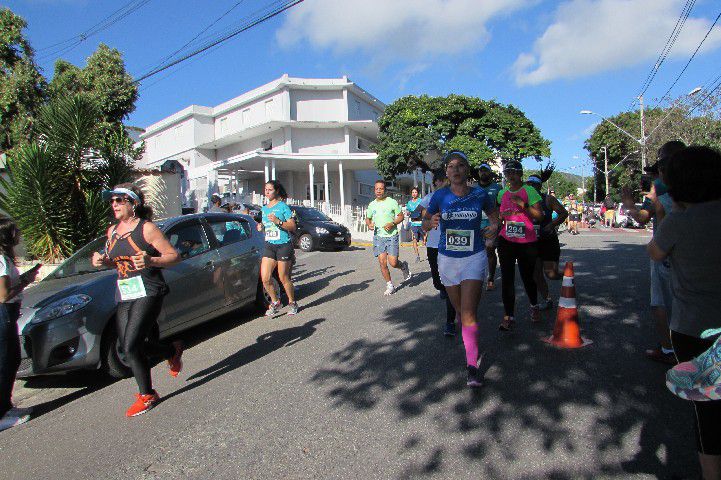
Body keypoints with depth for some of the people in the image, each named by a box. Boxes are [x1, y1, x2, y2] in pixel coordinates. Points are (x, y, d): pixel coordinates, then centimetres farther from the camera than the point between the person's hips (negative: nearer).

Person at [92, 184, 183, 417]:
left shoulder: (146, 228, -8)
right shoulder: (112, 231, 13)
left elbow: (174, 256, -9)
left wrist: (150, 261, -26)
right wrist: (102, 260, 5)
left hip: (147, 293, -7)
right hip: (123, 296, 8)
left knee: (131, 347, -12)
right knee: (127, 346, 8)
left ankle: (147, 395, 8)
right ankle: (173, 350, 33)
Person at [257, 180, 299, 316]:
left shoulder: (283, 206, -6)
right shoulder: (264, 208, 14)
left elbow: (292, 226, -10)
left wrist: (278, 221, -22)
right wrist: (261, 227, 5)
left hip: (283, 245, -6)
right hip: (269, 245, 6)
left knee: (284, 278, 2)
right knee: (265, 279, -2)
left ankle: (292, 303, 22)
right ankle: (275, 302, 19)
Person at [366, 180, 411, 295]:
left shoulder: (392, 202, -3)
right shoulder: (372, 205, 9)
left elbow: (401, 216, 2)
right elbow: (367, 218, 20)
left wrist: (392, 223, -16)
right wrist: (369, 224, -3)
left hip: (391, 235, -3)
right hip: (378, 236, 3)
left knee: (393, 263, -9)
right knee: (382, 262, -2)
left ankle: (404, 266, 27)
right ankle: (390, 286, 14)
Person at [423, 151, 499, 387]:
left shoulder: (480, 195, -4)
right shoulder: (440, 196, -4)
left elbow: (494, 215, 16)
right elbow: (425, 222, 3)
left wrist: (494, 228, -1)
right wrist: (431, 222, -18)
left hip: (474, 258, -2)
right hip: (447, 259, 2)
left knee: (468, 313, -12)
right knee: (460, 310, 16)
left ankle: (472, 367, -5)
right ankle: (472, 348, 41)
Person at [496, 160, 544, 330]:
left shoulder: (529, 191, -4)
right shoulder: (502, 193, 10)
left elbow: (539, 216, -10)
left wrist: (524, 205, -22)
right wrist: (501, 217, 4)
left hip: (527, 242, -3)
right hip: (506, 241, 3)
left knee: (527, 277, 9)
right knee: (507, 278, -3)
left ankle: (534, 306, 38)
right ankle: (508, 317, 1)